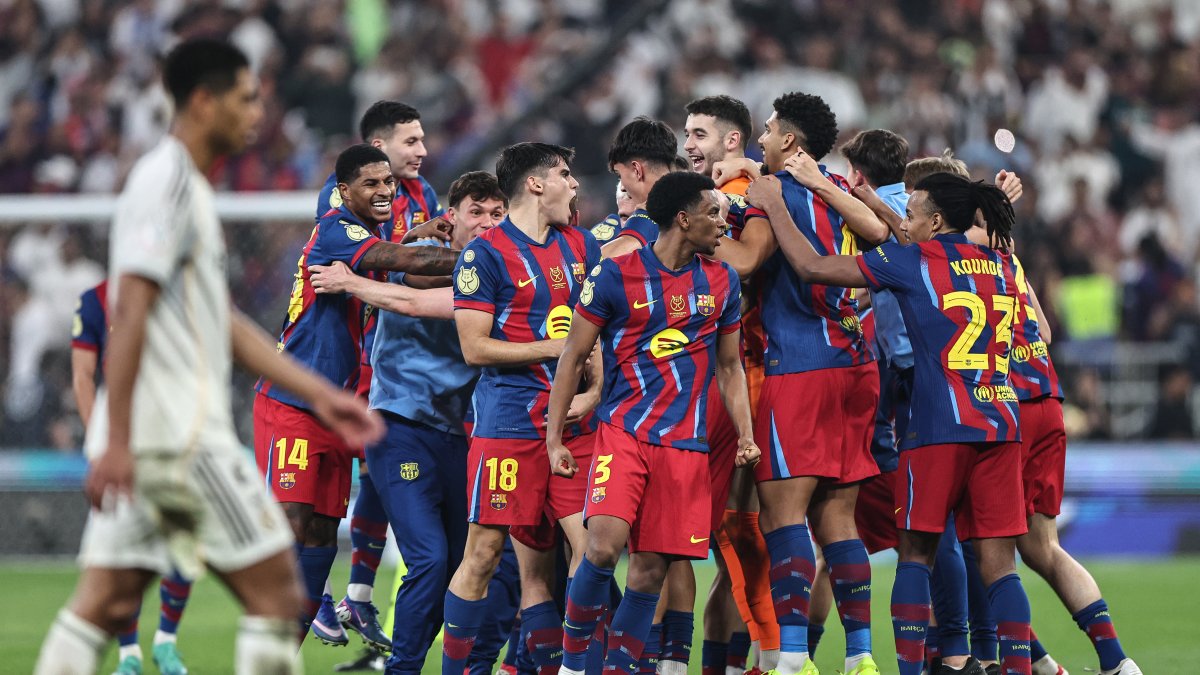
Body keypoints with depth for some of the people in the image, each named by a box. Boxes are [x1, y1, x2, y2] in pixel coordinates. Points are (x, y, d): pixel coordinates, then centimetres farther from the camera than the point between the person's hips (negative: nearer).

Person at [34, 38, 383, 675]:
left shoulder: (187, 185, 21)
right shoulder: (165, 180, -10)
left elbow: (224, 322, 26)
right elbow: (129, 312, -18)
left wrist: (320, 394, 23)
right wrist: (116, 440, -24)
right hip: (178, 432, -9)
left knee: (107, 601, 4)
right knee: (275, 592, -3)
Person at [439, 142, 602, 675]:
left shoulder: (581, 246, 15)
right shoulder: (487, 252, -3)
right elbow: (474, 347, -7)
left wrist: (594, 392, 1)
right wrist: (555, 348, -9)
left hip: (575, 420, 6)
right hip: (508, 422, -6)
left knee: (591, 545, -4)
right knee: (484, 552, -5)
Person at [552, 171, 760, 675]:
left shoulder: (721, 282, 10)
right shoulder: (617, 275, -4)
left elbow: (729, 367, 19)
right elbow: (573, 357, 2)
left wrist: (745, 436, 8)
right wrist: (554, 439, -1)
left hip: (685, 443, 4)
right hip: (624, 431, -4)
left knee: (651, 569, 0)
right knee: (604, 544, -22)